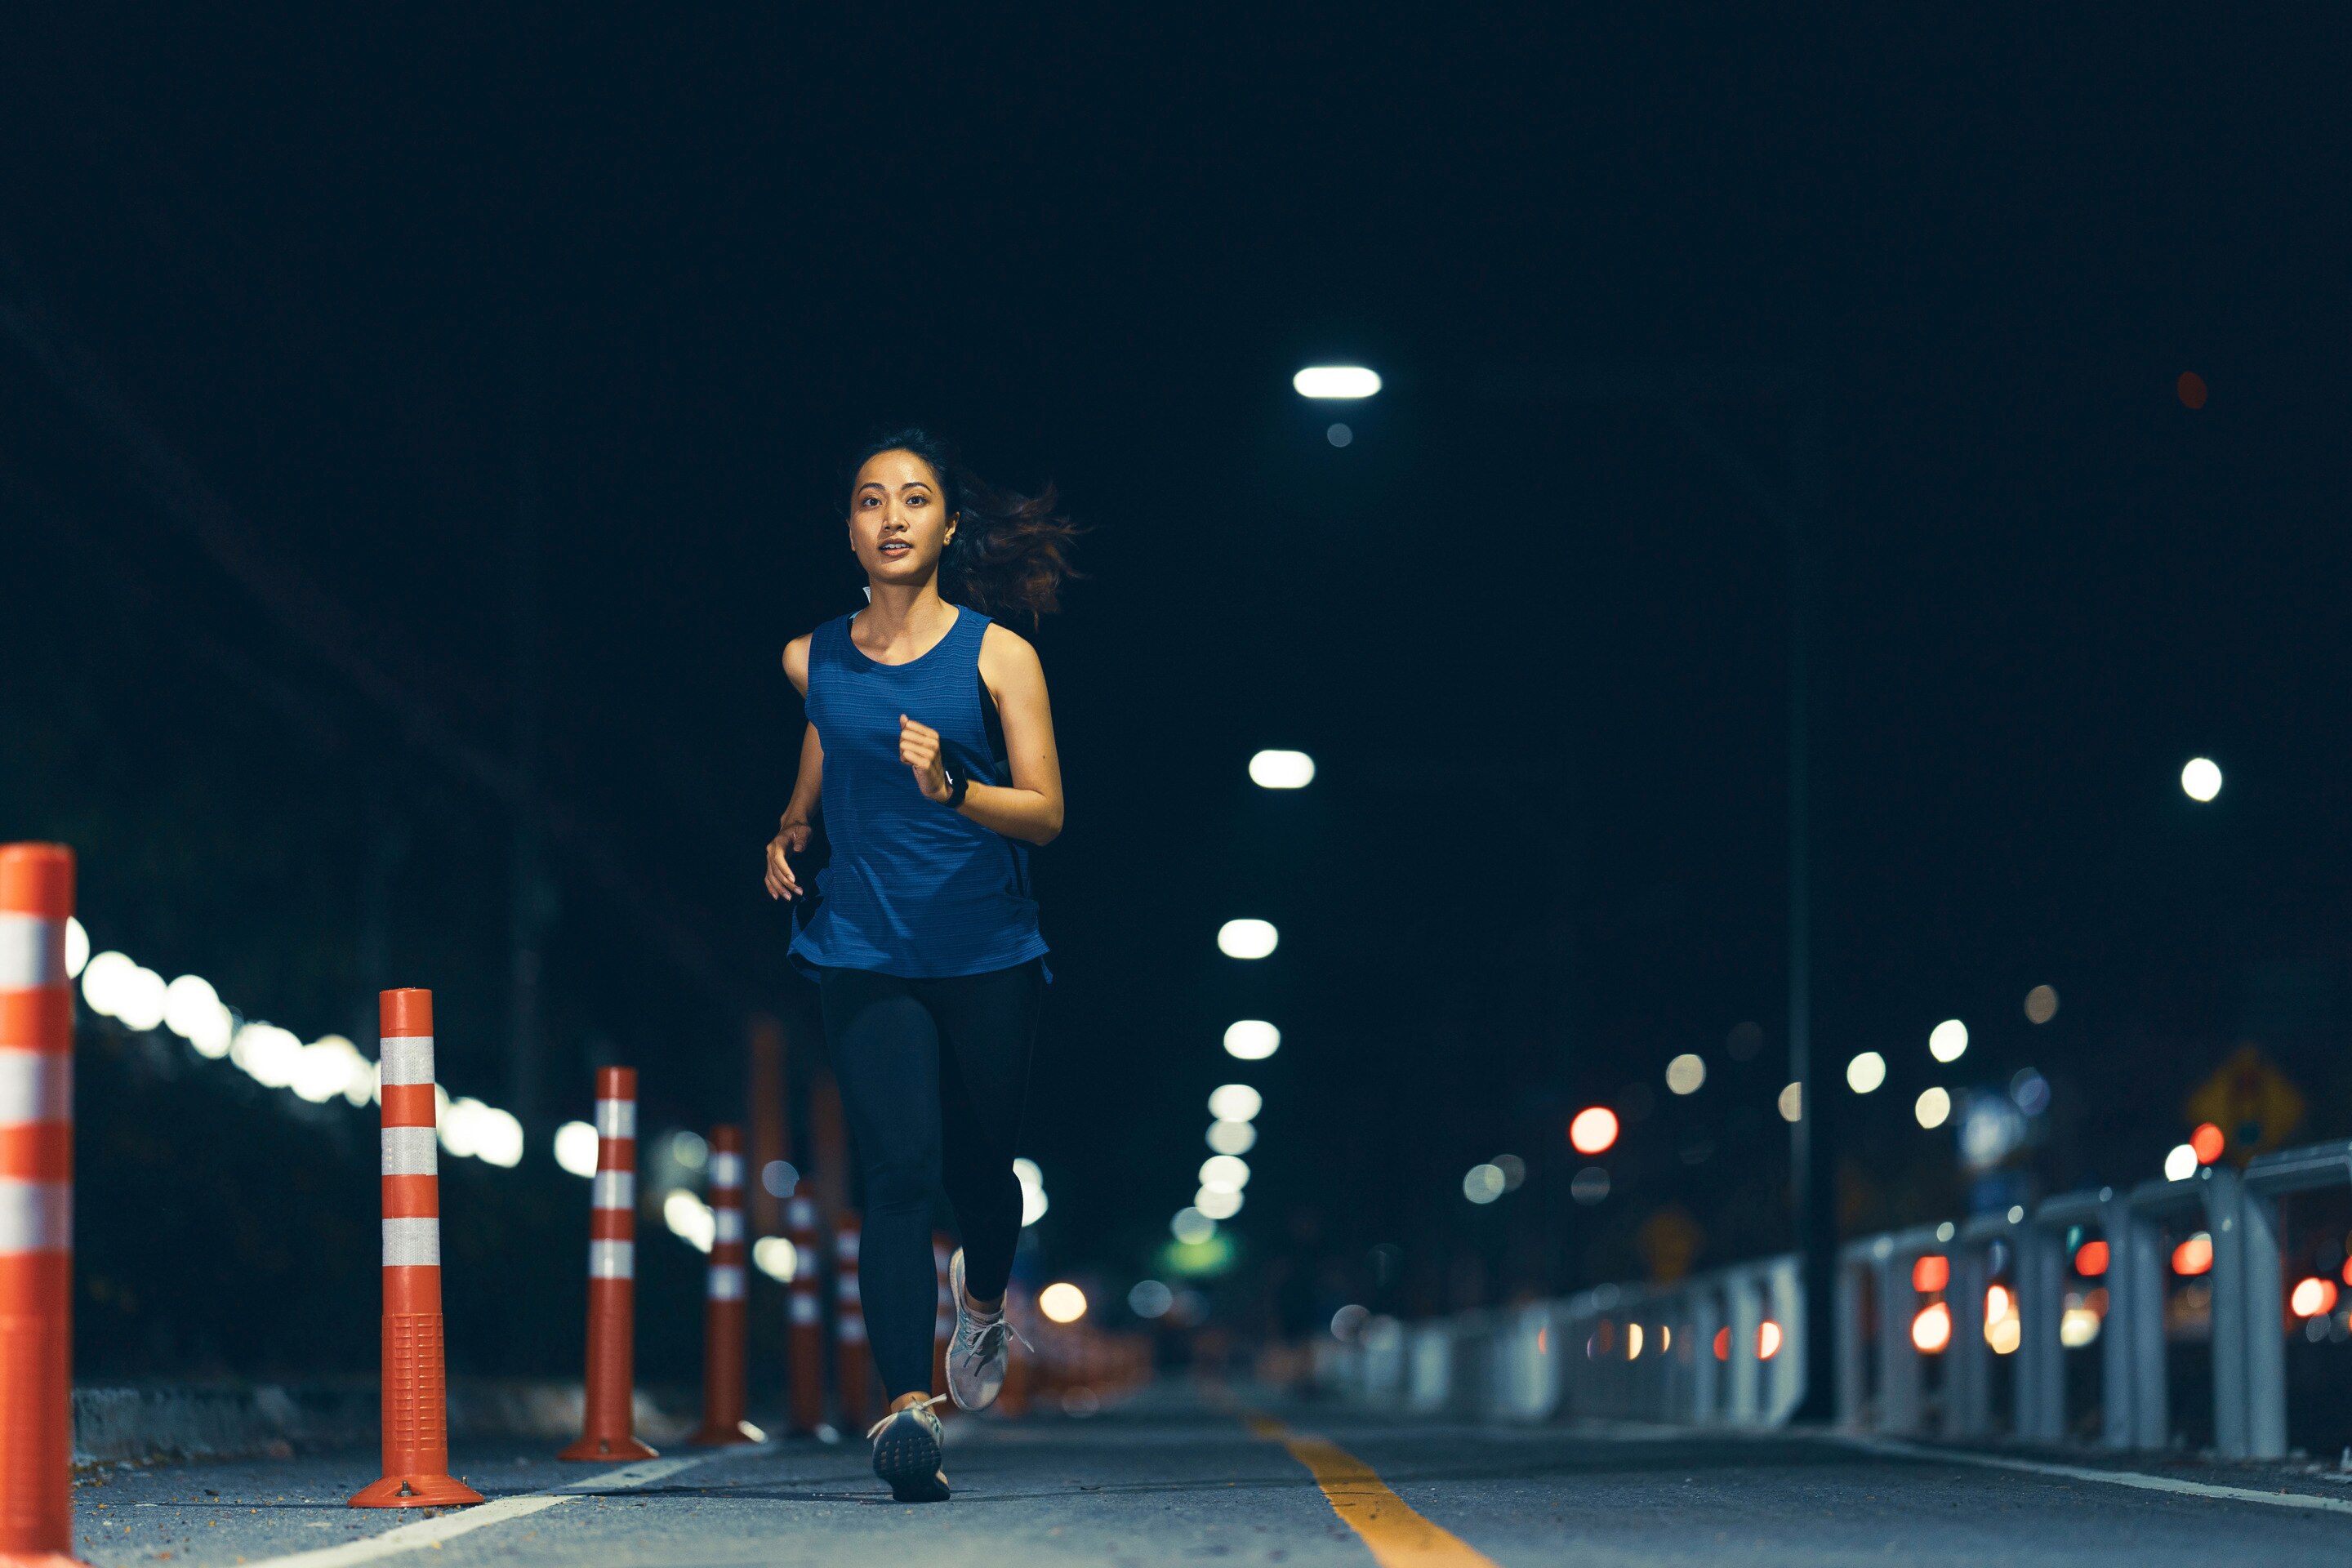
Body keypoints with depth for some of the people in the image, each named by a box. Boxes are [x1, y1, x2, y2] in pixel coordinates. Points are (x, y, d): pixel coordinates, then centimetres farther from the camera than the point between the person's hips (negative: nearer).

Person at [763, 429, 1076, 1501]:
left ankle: (983, 1298, 47)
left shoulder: (998, 655, -3)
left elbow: (1045, 813, -7)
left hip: (988, 957, 0)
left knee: (978, 1165, 12)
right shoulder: (813, 661, 5)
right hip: (864, 954, 0)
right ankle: (905, 1406, -23)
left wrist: (949, 788, -23)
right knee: (900, 1171, -15)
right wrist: (790, 833, 6)